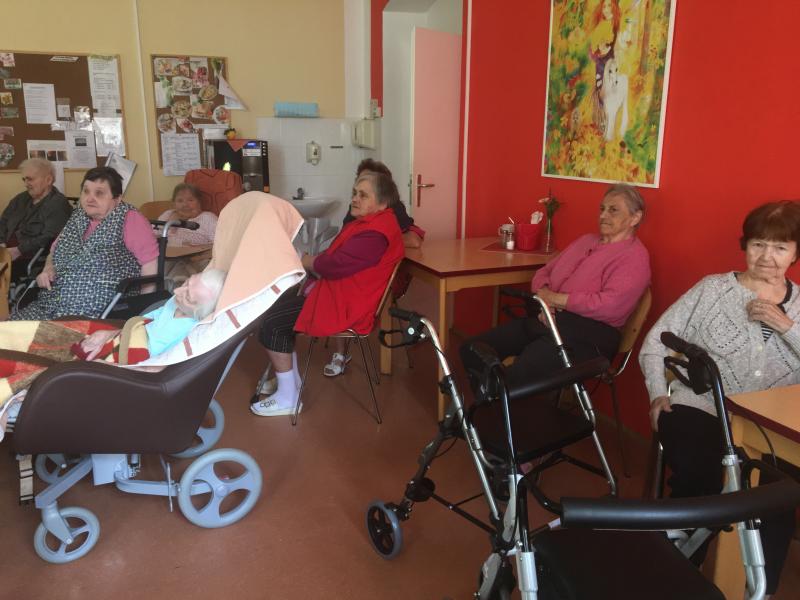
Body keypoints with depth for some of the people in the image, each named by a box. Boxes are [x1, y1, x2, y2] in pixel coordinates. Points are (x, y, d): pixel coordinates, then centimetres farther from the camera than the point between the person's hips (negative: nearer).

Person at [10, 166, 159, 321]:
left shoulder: (130, 219, -6)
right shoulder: (78, 218, 16)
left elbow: (150, 263, -13)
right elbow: (55, 253, 30)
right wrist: (48, 271, 8)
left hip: (100, 315, -7)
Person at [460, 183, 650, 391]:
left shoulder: (634, 256, -2)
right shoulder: (586, 240, 22)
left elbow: (610, 305, -19)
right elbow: (544, 272, 21)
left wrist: (555, 299, -12)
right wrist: (544, 296, -3)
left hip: (584, 336, -8)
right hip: (545, 319, 8)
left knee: (516, 376, -32)